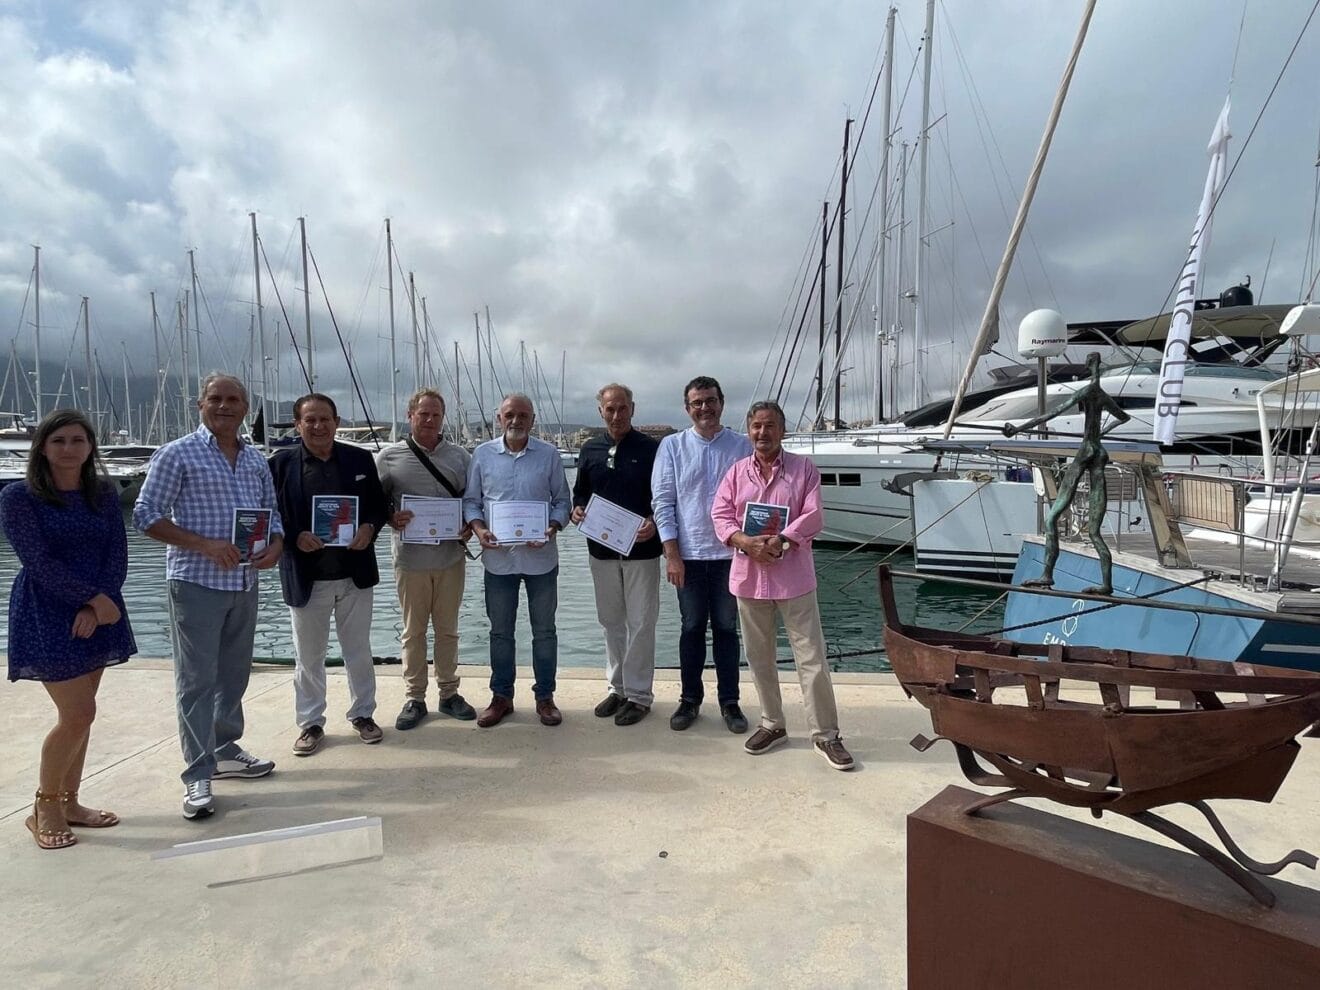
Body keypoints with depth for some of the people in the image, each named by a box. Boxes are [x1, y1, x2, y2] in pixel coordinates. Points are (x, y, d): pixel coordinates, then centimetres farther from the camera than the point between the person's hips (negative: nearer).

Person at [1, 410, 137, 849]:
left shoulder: (104, 494, 6)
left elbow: (117, 555, 0)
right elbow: (38, 561, -14)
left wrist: (93, 610, -12)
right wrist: (94, 598, -17)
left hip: (98, 613, 5)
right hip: (48, 616, -5)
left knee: (79, 713, 10)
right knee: (78, 714, -8)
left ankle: (68, 803, 24)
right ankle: (43, 809, 12)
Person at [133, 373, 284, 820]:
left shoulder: (257, 460, 11)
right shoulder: (177, 454, -5)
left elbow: (272, 514, 17)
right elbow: (145, 515, -8)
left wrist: (275, 546, -5)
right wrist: (205, 544, -18)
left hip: (245, 583, 6)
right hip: (196, 582, -5)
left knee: (234, 674, 15)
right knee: (197, 679, -2)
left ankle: (225, 750, 31)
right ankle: (198, 775, 6)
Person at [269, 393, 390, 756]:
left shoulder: (361, 459, 3)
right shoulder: (281, 463, -3)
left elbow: (379, 505, 8)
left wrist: (369, 528, -12)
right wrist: (295, 537, -18)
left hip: (355, 574, 1)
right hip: (305, 578, -1)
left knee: (359, 651, 13)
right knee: (308, 656, 11)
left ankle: (363, 714, 29)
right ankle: (310, 723, 25)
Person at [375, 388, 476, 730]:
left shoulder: (459, 457, 6)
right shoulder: (389, 457, 0)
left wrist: (470, 526, -6)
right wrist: (391, 518, -15)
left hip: (451, 557, 2)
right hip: (411, 558, -1)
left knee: (447, 628, 11)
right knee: (413, 630, 8)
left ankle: (449, 693, 23)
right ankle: (414, 698, 19)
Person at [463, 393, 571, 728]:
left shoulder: (549, 454, -2)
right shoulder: (482, 454, 1)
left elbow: (562, 500, 2)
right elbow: (471, 500, 6)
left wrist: (553, 528, -15)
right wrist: (478, 529, -12)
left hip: (540, 557, -1)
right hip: (498, 557, 1)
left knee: (544, 630, 10)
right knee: (500, 631, 12)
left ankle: (545, 696, 23)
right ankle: (501, 696, 26)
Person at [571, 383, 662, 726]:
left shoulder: (651, 449, -4)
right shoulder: (589, 450, 8)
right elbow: (579, 492, 17)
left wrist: (654, 523, -20)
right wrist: (576, 509, -5)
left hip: (641, 550, -4)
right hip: (601, 549, 5)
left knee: (640, 622, 1)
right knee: (611, 621, 14)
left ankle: (638, 694, 12)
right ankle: (617, 687, 27)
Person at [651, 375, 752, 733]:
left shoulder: (741, 446, 2)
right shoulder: (672, 446, 1)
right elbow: (662, 502, -1)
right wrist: (672, 554, -6)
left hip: (729, 553, 0)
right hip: (689, 554, 0)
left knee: (726, 628, 9)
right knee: (692, 628, 10)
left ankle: (729, 702, 21)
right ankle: (690, 699, 23)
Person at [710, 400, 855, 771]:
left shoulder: (803, 468, 0)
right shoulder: (737, 472, 8)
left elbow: (812, 517, -8)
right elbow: (720, 515, -1)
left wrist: (779, 542, -22)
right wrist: (745, 542, -19)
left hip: (793, 576, -3)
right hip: (749, 575, 3)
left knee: (811, 657, -1)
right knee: (759, 656, 13)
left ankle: (826, 734, 11)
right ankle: (772, 724, 29)